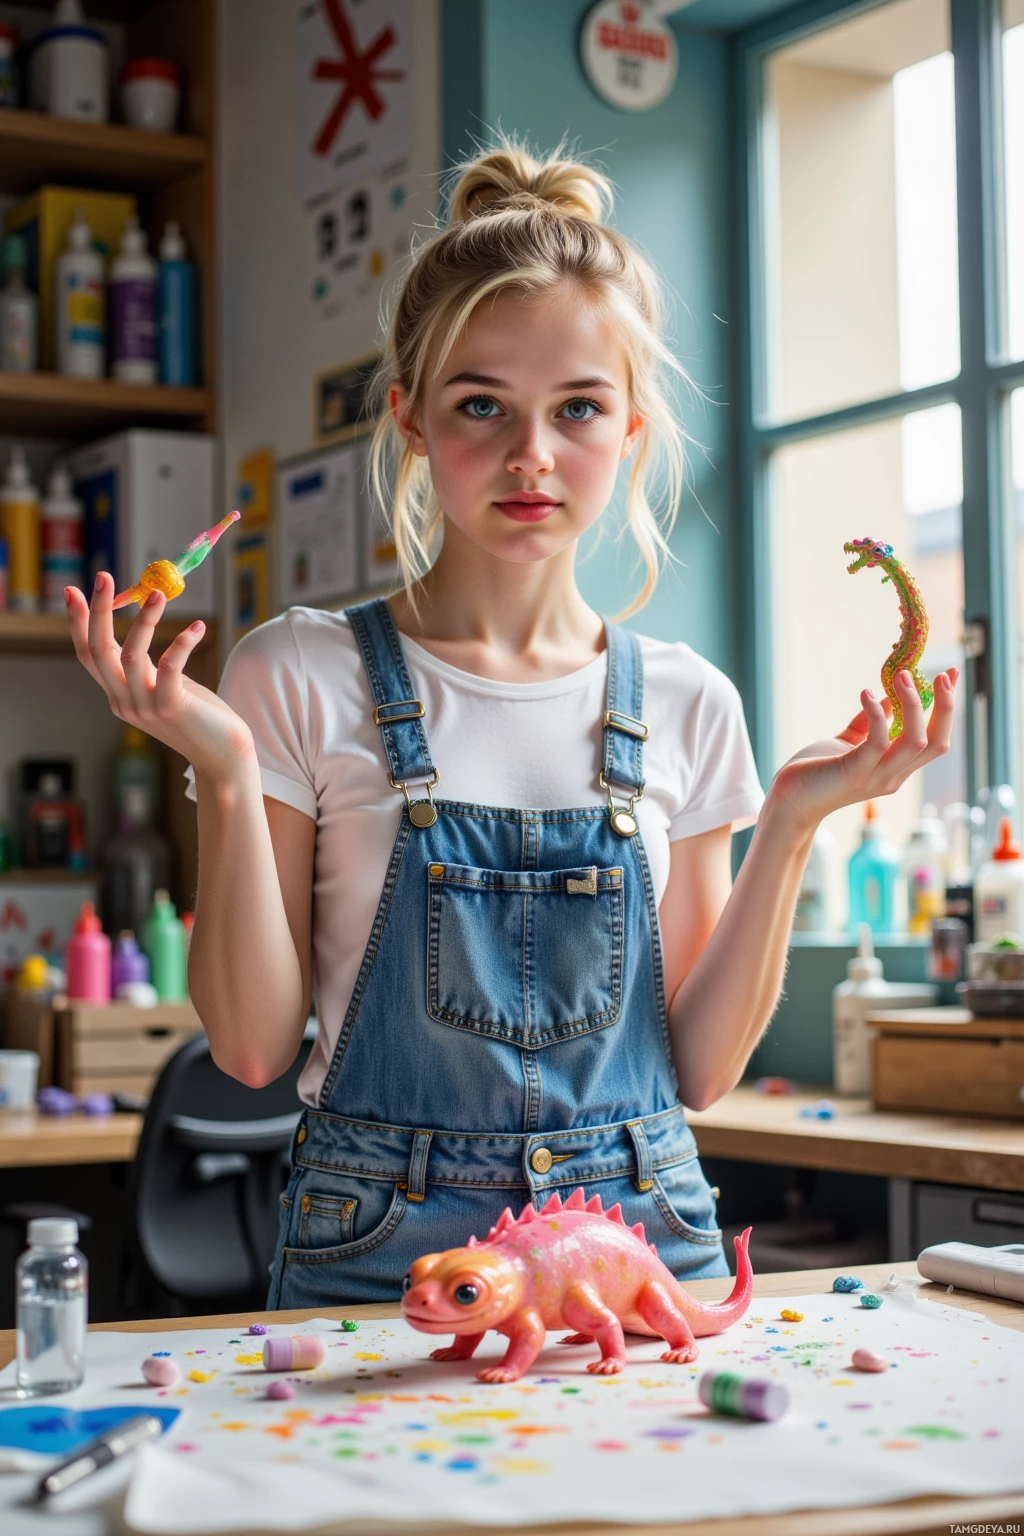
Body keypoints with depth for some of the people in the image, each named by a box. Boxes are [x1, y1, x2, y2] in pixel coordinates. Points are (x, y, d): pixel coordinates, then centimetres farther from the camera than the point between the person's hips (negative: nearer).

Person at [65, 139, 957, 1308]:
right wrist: (225, 780, -13)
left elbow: (700, 1070, 6)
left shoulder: (683, 705, 5)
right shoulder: (304, 678, -2)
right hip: (380, 1249, -2)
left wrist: (790, 826, -2)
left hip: (641, 1238, 3)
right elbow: (254, 1046, -3)